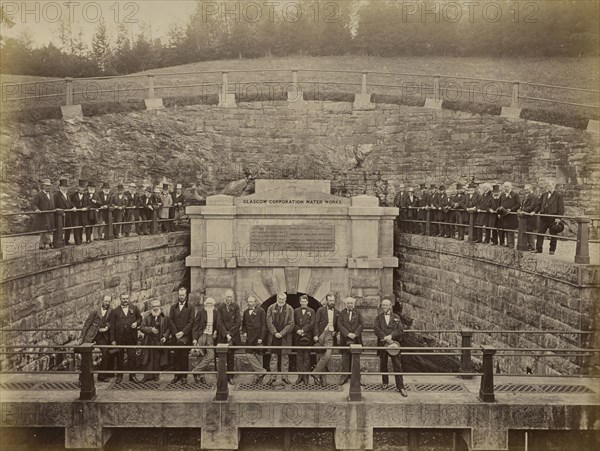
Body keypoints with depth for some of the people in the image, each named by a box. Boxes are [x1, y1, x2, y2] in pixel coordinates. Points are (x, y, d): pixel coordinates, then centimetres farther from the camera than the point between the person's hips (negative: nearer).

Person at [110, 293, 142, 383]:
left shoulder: (134, 309, 8)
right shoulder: (115, 311, 5)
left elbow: (140, 318, 17)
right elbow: (112, 326, 3)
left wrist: (136, 323, -7)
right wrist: (112, 340, -3)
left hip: (132, 337, 0)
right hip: (120, 338, 0)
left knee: (132, 357, 1)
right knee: (119, 357, 7)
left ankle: (132, 375, 10)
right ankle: (119, 376, 18)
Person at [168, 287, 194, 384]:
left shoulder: (190, 308, 4)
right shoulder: (173, 307, 13)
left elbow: (191, 322, -3)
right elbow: (170, 321, 6)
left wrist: (182, 332, -12)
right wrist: (175, 332, -6)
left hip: (186, 335, -3)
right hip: (176, 335, 3)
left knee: (184, 356, -12)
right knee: (176, 356, 5)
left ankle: (184, 376, -4)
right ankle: (177, 375, 14)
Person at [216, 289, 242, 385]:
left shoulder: (236, 307, 4)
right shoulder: (220, 307, 1)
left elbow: (238, 322, 0)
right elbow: (219, 323, -2)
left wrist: (230, 334, -6)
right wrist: (226, 334, -11)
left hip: (233, 336, 1)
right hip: (222, 336, -1)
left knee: (231, 356, 1)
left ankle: (230, 377, 8)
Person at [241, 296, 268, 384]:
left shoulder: (261, 311, -3)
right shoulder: (245, 312, 13)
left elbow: (264, 325, -6)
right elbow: (243, 324, 21)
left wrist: (261, 337, -11)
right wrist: (244, 332, 2)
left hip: (258, 337, -4)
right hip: (249, 338, 5)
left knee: (258, 355, 0)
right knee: (249, 355, -6)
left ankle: (259, 374, 9)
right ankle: (261, 372, 2)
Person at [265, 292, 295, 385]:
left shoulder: (289, 309, 2)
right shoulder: (271, 308, 4)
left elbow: (291, 324, -3)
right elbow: (269, 322, -1)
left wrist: (281, 333, -12)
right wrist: (275, 333, -12)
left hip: (285, 337, 0)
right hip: (273, 336, 0)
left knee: (285, 357, 4)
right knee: (273, 356, 2)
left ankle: (284, 376, 12)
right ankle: (273, 376, 8)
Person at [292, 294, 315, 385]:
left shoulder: (311, 311, 6)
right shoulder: (296, 311, 12)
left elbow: (312, 323, -4)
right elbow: (294, 323, 6)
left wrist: (303, 330, -13)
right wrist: (298, 330, -11)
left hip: (307, 337, -2)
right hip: (298, 337, 2)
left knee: (307, 357, 0)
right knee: (299, 357, 4)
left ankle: (305, 376, 4)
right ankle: (300, 376, 8)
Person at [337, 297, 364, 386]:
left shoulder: (358, 313, 9)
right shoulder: (342, 313, 6)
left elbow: (362, 324, 2)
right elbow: (340, 325, -3)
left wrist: (355, 334, -11)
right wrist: (348, 334, -14)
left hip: (356, 339, 1)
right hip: (345, 340, -1)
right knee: (345, 358, -3)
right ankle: (344, 376, 1)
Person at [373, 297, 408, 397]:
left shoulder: (396, 317, 9)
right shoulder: (378, 318, 8)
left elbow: (400, 330, -3)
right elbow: (376, 329, -9)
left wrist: (391, 336, -19)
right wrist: (385, 337, -21)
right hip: (382, 344, 1)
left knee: (397, 366, -4)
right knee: (383, 365, 10)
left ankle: (400, 387, -2)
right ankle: (385, 382, 29)